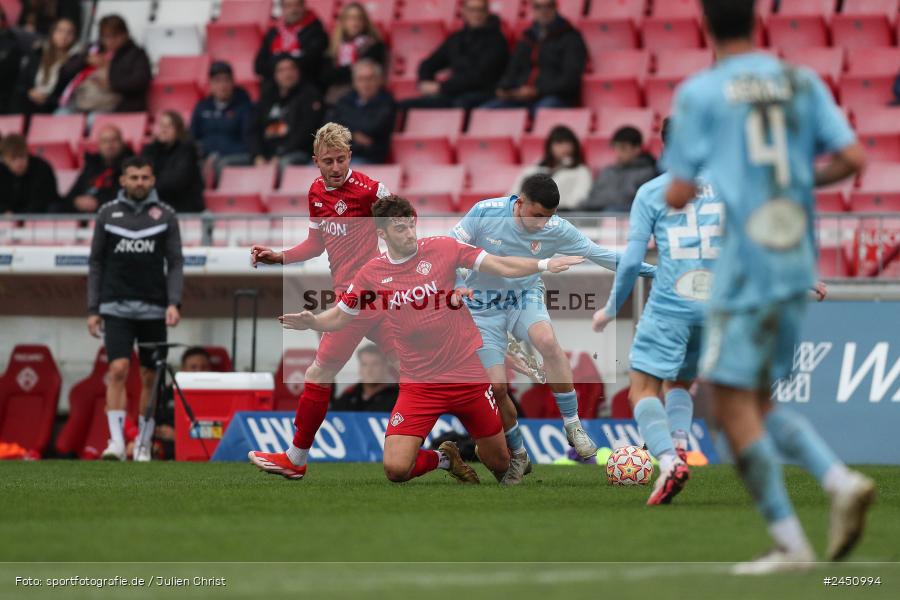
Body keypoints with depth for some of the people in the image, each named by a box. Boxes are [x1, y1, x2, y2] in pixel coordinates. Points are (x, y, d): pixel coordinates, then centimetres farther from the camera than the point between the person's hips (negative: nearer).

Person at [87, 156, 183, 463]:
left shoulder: (165, 215, 4)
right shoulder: (107, 213, 5)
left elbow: (175, 263, 3)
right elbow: (96, 263, 8)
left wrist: (174, 303, -10)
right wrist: (93, 309, 4)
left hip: (153, 308, 1)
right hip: (116, 308, -1)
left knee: (150, 377, 5)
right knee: (118, 370, -14)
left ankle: (143, 444, 16)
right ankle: (116, 441, -17)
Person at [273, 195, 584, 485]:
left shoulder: (442, 248, -5)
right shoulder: (372, 273, -1)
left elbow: (502, 267, -1)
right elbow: (340, 317, 9)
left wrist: (545, 264, -10)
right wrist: (312, 322, -11)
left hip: (469, 375, 0)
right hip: (418, 385, 0)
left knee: (500, 466, 7)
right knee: (396, 469, -17)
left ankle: (479, 449, 47)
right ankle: (444, 458, 18)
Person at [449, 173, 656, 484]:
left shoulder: (556, 230, -15)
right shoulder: (485, 212, -21)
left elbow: (600, 254, -9)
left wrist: (648, 270, -12)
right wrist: (456, 285, -27)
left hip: (525, 298, 1)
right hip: (484, 306, 0)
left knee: (548, 341, -33)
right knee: (497, 388, -10)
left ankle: (573, 426, -20)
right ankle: (517, 456, 16)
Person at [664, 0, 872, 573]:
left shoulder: (700, 93, -6)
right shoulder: (802, 82, 7)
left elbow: (679, 194, -8)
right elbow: (852, 158, 0)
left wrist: (678, 187, 16)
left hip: (743, 265, -6)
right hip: (798, 265, 6)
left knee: (734, 402, -1)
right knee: (759, 401, 17)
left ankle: (790, 543, -5)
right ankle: (840, 480, -4)